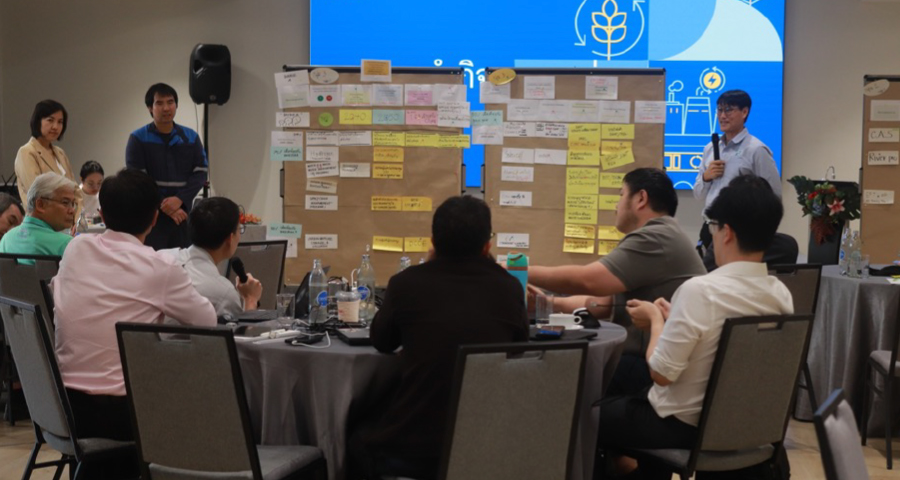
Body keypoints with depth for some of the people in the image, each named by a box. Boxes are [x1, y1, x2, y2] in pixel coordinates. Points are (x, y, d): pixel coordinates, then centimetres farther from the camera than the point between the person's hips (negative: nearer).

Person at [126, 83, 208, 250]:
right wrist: (164, 207, -14)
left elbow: (200, 173, 3)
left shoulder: (191, 137, 10)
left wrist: (180, 199, -13)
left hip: (182, 214, 3)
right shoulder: (138, 139, 0)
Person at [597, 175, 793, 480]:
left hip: (682, 425, -7)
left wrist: (656, 320, -5)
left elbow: (661, 372, -21)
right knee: (628, 401, 32)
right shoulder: (782, 295, -6)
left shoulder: (699, 291, -26)